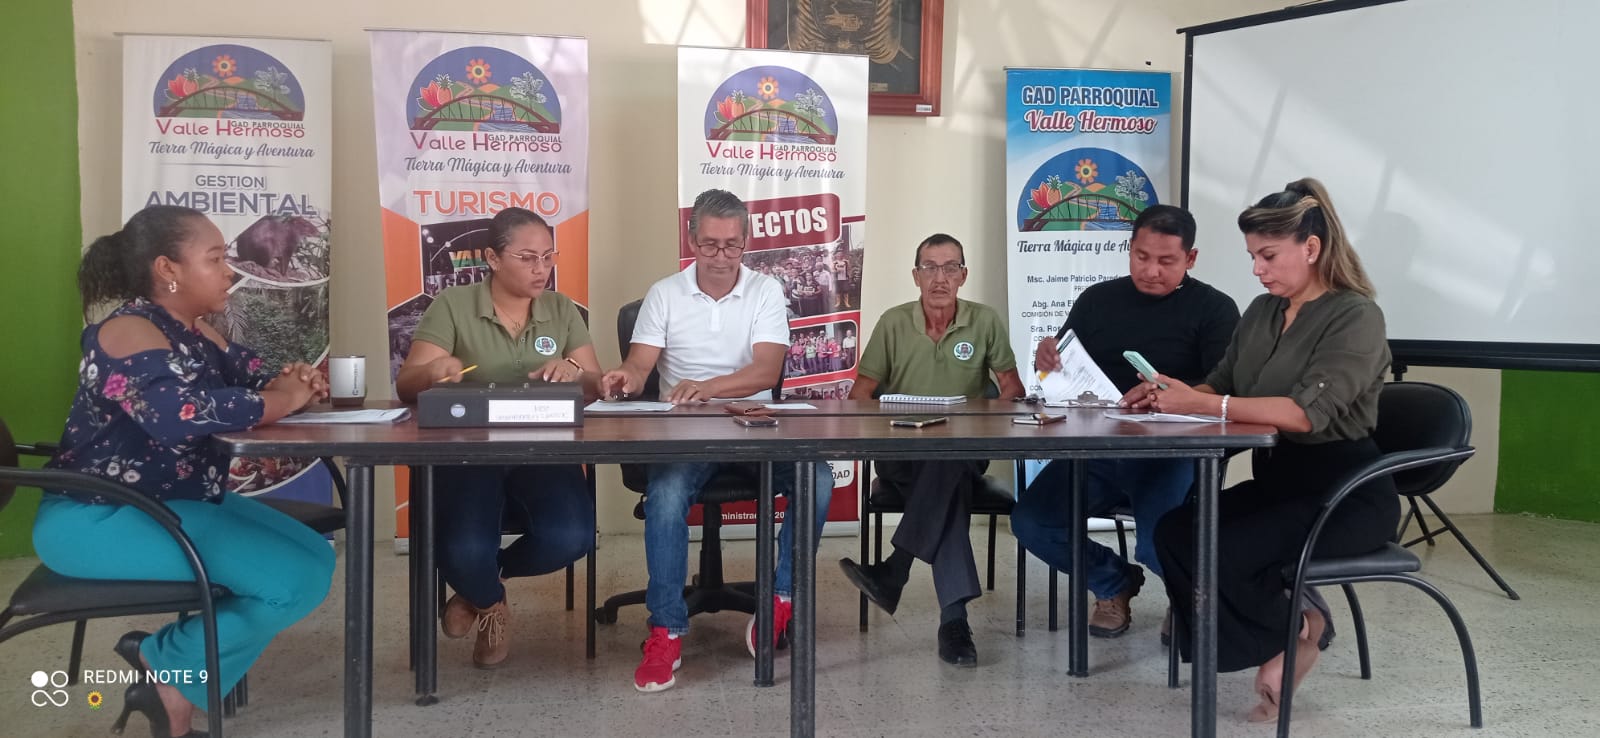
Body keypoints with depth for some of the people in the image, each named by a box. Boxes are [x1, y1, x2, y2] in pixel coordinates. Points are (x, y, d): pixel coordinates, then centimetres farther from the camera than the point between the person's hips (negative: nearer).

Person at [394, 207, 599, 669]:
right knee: (464, 551, -30)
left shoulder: (563, 310, 8)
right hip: (467, 452, -2)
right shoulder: (452, 306, -1)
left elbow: (597, 388, 5)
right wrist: (432, 371, -30)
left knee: (571, 537, -27)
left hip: (542, 453, 2)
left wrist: (574, 372, -19)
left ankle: (481, 582, 9)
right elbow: (406, 386, -5)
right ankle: (491, 603, 12)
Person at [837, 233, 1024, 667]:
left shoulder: (985, 321, 6)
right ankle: (954, 616, -40)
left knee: (947, 469, -39)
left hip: (964, 454, 0)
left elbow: (1012, 387, 8)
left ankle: (892, 574, -37)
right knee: (947, 482, -36)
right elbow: (860, 394, 6)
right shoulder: (893, 322, 6)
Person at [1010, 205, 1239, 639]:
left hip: (1170, 453, -4)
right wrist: (1045, 359, -8)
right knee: (1030, 523, -18)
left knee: (1159, 548, -29)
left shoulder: (1214, 309, 1)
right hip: (1095, 449, 4)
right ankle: (1112, 582, 15)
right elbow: (1060, 374, 17)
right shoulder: (1097, 299, 13)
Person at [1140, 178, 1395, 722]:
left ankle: (1290, 633, 4)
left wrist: (1201, 404, -34)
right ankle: (1290, 625, -1)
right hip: (1276, 480, 7)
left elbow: (1307, 411, -28)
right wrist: (1170, 396, -13)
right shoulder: (1261, 313, 9)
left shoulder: (1355, 316, -14)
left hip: (1344, 492, -7)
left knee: (1218, 550, -25)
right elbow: (1221, 386, 10)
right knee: (1174, 532, -15)